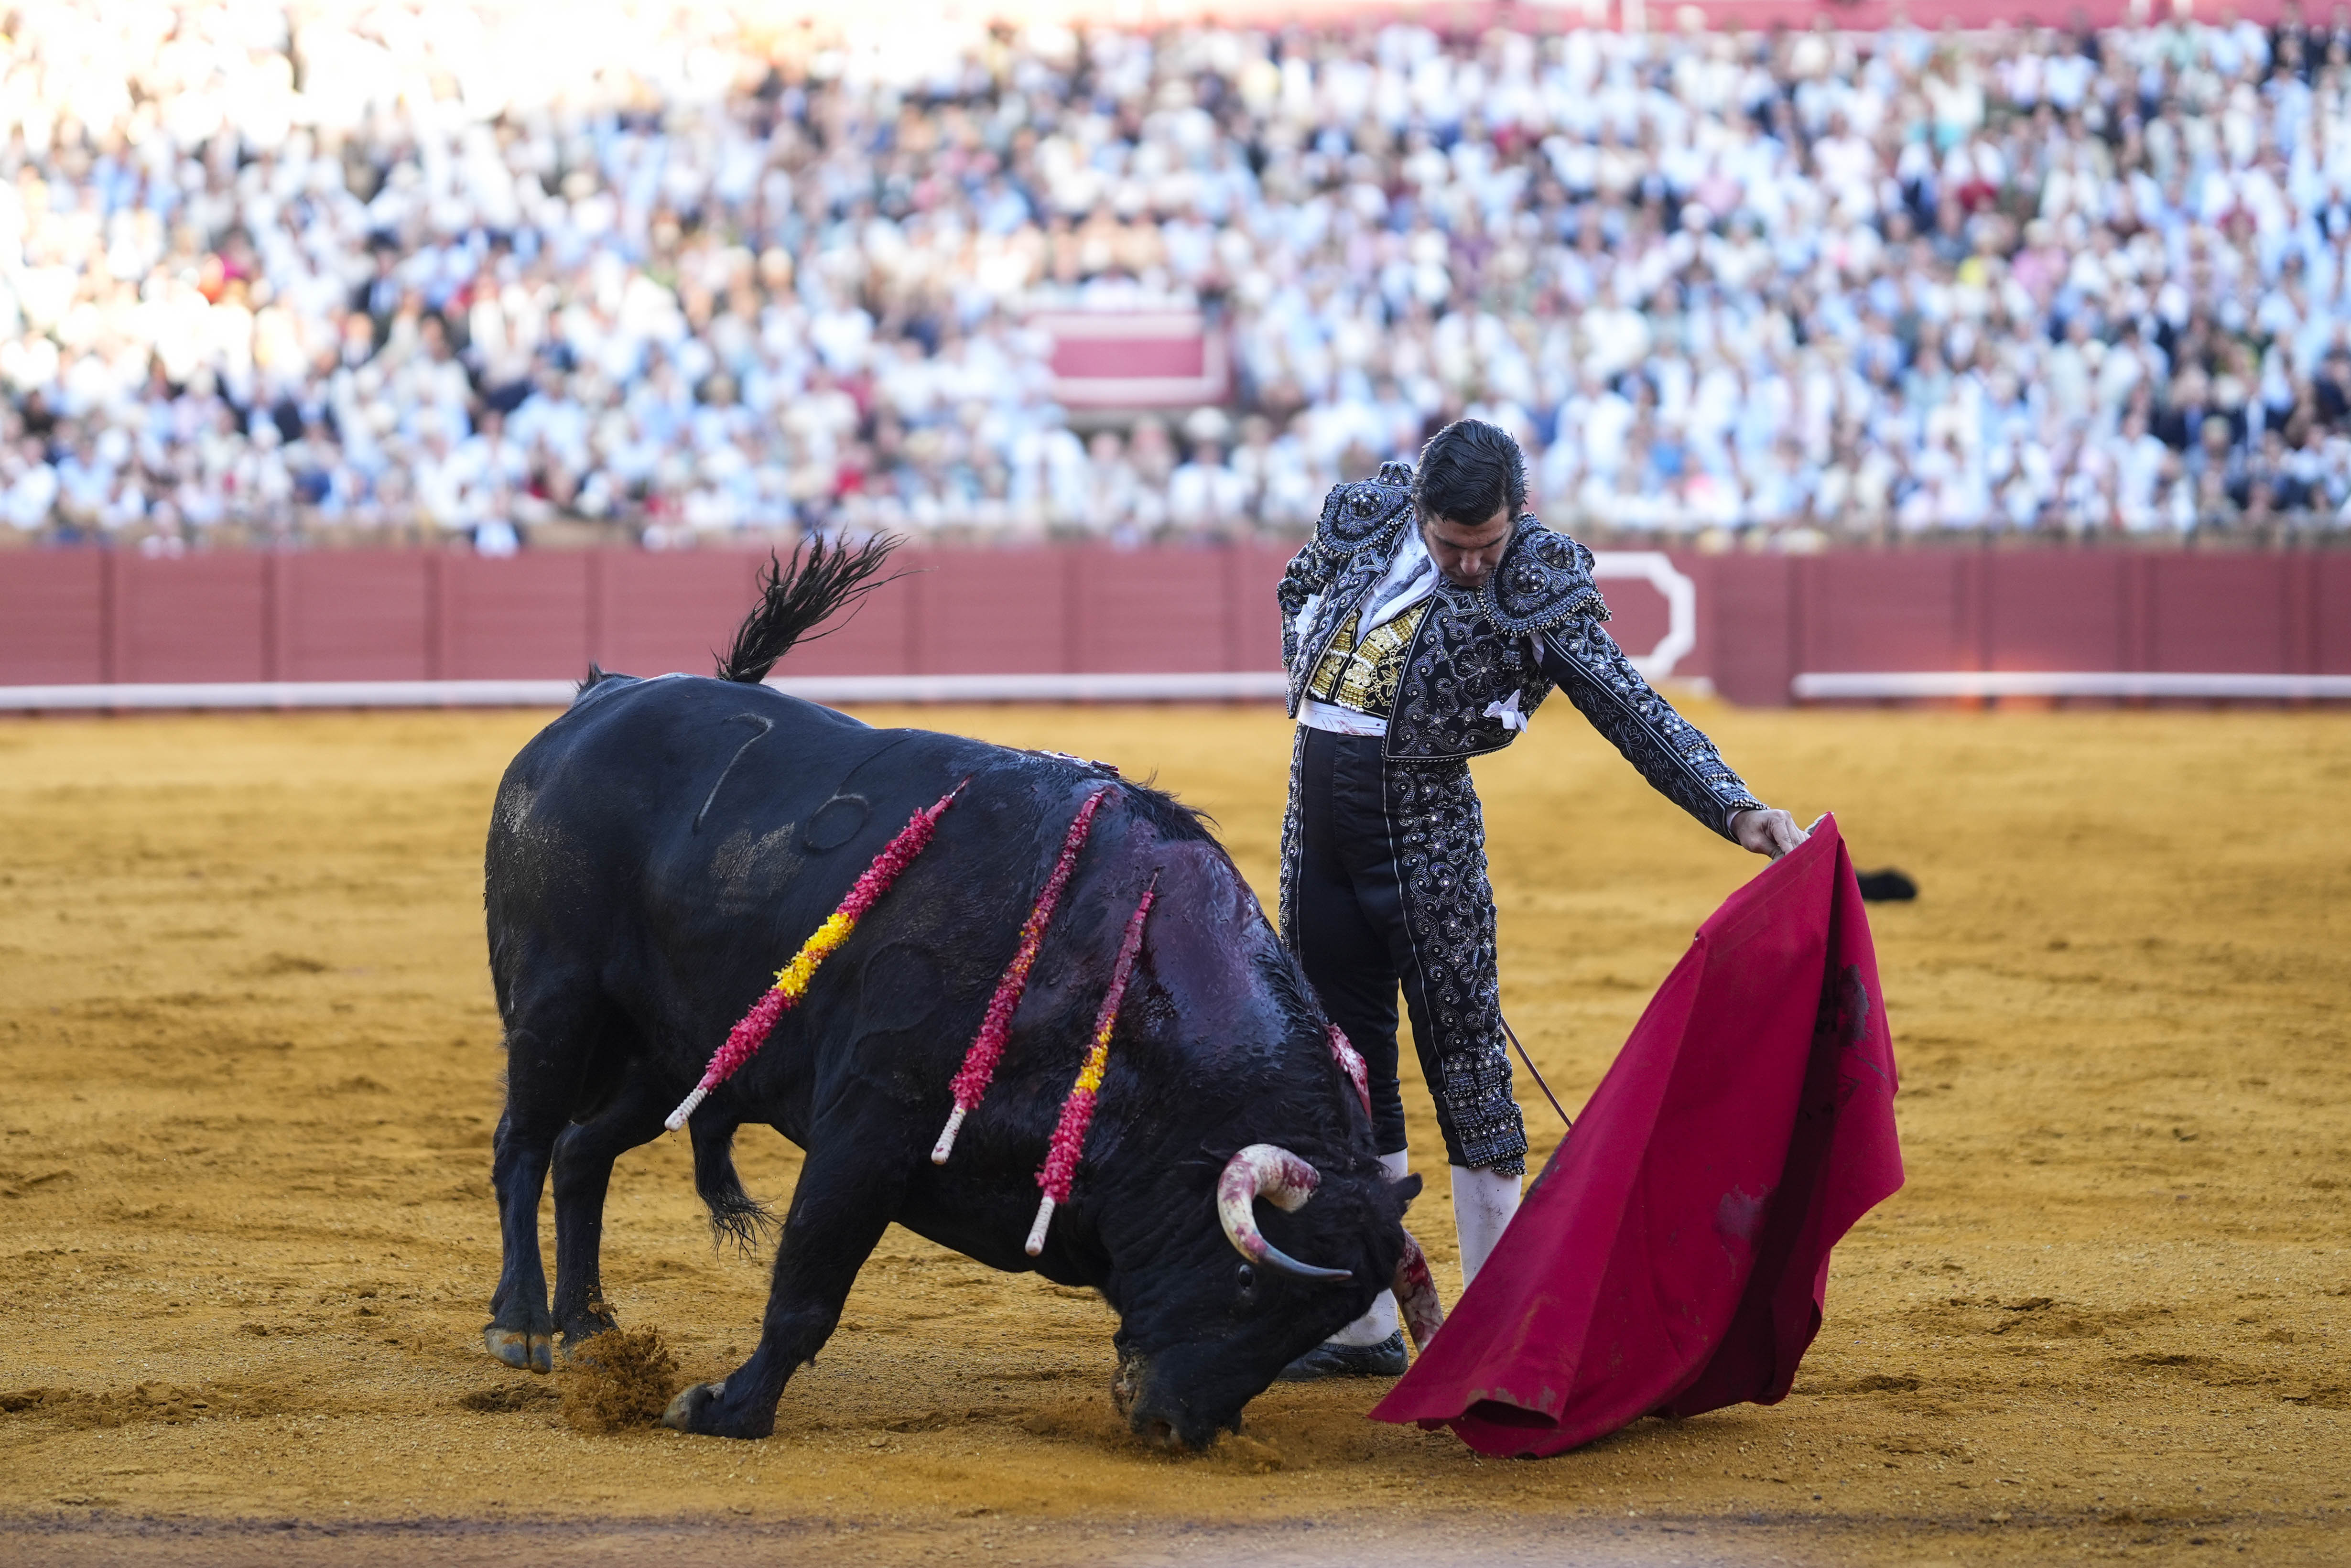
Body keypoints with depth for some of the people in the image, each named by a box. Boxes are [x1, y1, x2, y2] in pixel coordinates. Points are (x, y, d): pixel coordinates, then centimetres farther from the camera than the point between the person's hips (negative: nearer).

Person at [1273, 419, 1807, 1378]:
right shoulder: (1360, 518, 1)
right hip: (1315, 819, 4)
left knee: (1464, 1062, -6)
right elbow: (1299, 590, 22)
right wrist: (1319, 703, 10)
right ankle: (1364, 1326, 16)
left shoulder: (1537, 592, -10)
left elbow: (1635, 713, -15)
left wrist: (1736, 810, -26)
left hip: (1424, 823, -4)